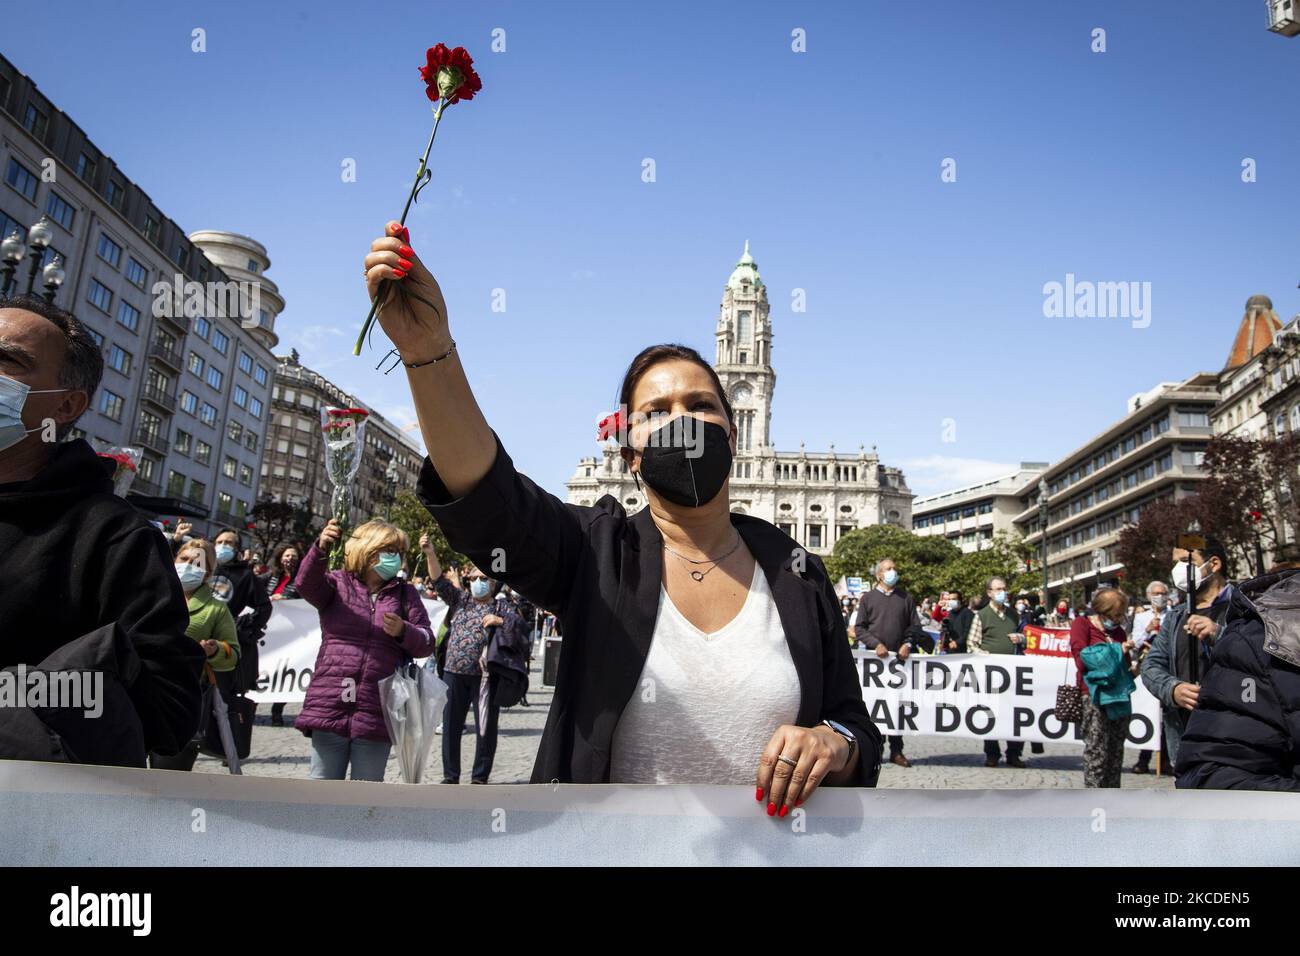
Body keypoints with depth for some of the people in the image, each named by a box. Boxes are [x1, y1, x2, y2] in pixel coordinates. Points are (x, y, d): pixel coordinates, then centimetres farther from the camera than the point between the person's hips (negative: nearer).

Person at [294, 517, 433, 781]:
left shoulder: (405, 594, 11)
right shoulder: (337, 584, 7)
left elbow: (426, 643, 6)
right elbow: (306, 583, -15)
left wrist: (402, 631, -15)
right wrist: (321, 547, -32)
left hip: (376, 714, 1)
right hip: (330, 707, -1)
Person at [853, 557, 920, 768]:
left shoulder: (906, 598, 11)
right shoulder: (867, 598, 5)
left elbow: (915, 626, 10)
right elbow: (859, 628, 2)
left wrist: (908, 644, -6)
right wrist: (876, 644, -11)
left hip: (899, 658, 2)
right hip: (874, 658, -2)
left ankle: (896, 750, 11)